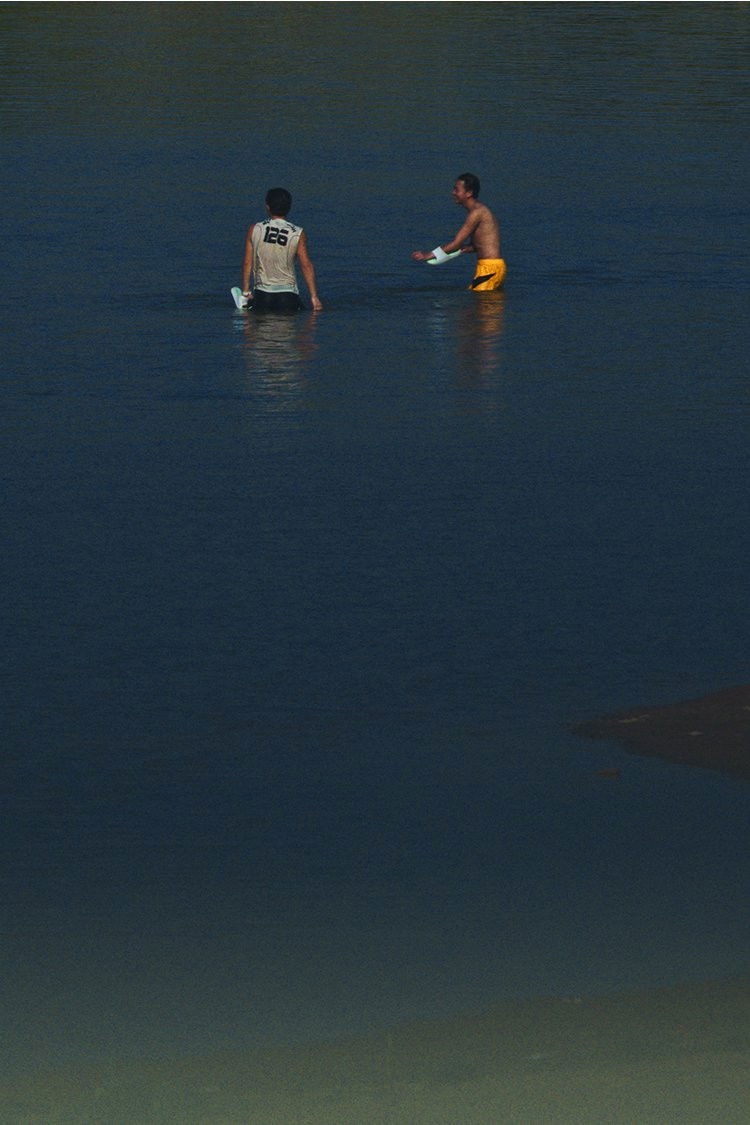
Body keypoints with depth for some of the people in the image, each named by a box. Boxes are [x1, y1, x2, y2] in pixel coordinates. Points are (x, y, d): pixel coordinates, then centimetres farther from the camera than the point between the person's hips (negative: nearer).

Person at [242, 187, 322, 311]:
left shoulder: (254, 229, 1)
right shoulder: (298, 234, -3)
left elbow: (247, 263, 4)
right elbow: (306, 265, -4)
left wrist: (246, 292, 12)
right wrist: (314, 297, -1)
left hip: (262, 294, 2)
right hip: (287, 295, -1)